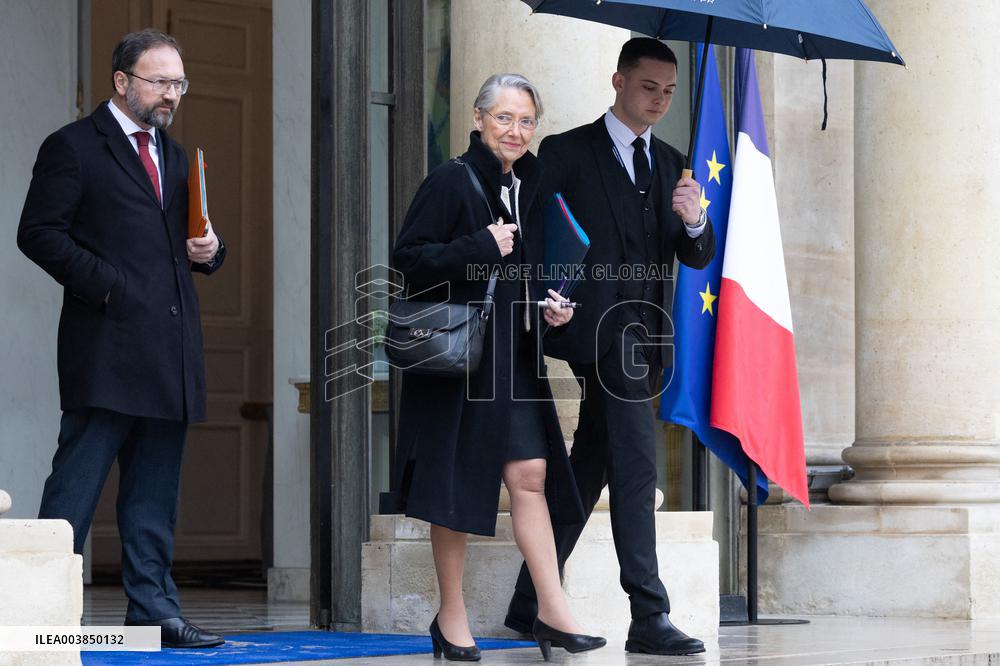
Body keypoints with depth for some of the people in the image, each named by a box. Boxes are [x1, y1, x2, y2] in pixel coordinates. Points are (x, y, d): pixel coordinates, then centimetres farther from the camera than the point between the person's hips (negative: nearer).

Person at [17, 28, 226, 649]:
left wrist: (209, 249, 6)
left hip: (170, 352, 7)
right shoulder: (73, 147, -2)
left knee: (155, 496, 9)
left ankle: (154, 611, 12)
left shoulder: (175, 156, 21)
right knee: (77, 481, -7)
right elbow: (39, 233, -8)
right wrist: (105, 284, -17)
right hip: (108, 346, -7)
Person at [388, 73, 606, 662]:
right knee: (456, 478, -1)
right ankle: (452, 617, 7)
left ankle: (553, 611, 0)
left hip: (513, 354, 6)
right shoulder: (451, 181, -8)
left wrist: (551, 306, 6)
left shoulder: (528, 187, 13)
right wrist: (481, 249, -20)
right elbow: (409, 256, -14)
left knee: (530, 473, 0)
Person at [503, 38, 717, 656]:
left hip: (644, 338, 6)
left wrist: (694, 221, -12)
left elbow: (698, 257, 9)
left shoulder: (671, 164, 16)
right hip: (599, 328, -6)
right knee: (637, 464, -16)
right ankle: (649, 617, -19)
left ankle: (530, 604, 21)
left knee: (589, 470, 11)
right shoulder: (567, 153, 0)